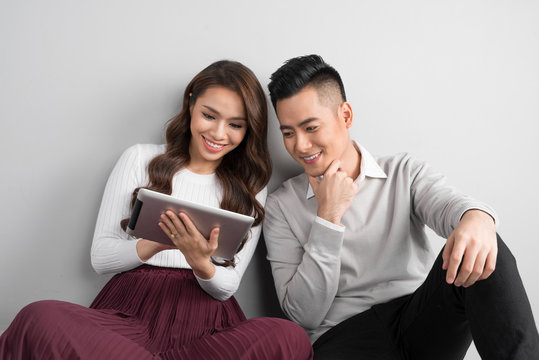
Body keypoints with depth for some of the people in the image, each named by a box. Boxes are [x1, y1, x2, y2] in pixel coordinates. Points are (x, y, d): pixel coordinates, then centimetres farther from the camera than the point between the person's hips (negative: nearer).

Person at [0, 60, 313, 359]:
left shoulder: (251, 188, 12)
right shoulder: (140, 159, 9)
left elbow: (226, 288, 6)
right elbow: (100, 257, 5)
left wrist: (201, 264, -17)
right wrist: (155, 244, -16)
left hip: (206, 320, 2)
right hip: (131, 313, -1)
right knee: (38, 317, -31)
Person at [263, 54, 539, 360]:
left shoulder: (404, 173, 11)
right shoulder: (282, 207, 6)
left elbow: (447, 204, -13)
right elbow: (305, 315, -3)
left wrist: (477, 219, -39)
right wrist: (328, 217, -10)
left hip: (424, 315, 2)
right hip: (346, 331, -1)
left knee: (481, 254, -28)